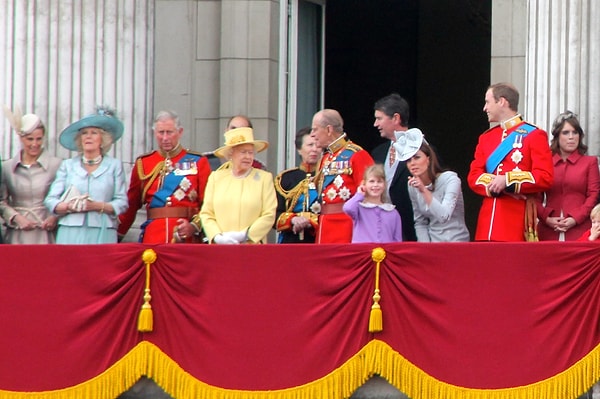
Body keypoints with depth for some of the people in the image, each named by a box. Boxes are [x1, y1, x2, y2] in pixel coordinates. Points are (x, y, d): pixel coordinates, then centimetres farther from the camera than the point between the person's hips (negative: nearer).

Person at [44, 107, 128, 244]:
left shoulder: (114, 165, 12)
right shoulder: (67, 165, 16)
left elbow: (122, 203, 4)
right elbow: (50, 200, 8)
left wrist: (98, 206, -12)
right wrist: (69, 206, -12)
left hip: (102, 234, -1)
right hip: (71, 234, 1)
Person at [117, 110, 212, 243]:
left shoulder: (198, 162, 6)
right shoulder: (143, 164, 11)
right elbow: (131, 205, 15)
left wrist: (194, 226, -14)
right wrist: (117, 236, 11)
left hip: (186, 239, -1)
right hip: (152, 240, 1)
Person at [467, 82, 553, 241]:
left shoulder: (534, 135, 0)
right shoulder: (486, 137, 17)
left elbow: (545, 178, -10)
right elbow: (474, 176, 9)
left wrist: (507, 181, -18)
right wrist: (494, 184, -11)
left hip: (517, 220, -5)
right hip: (488, 220, 5)